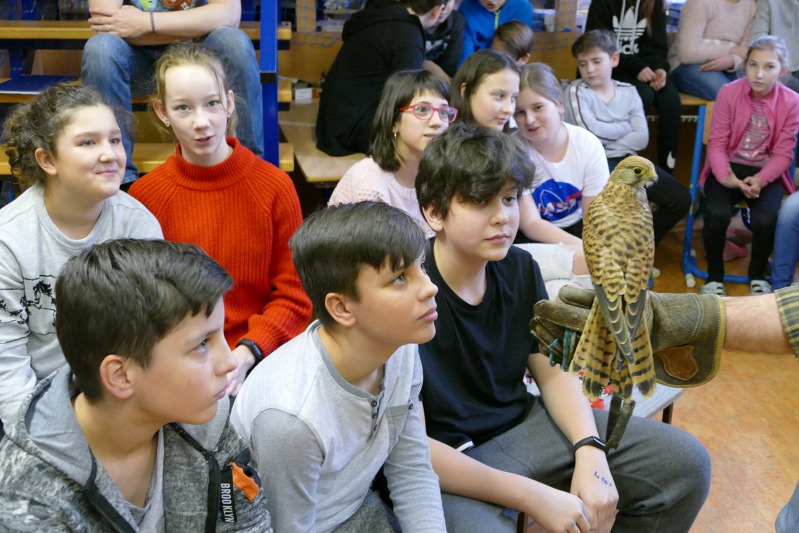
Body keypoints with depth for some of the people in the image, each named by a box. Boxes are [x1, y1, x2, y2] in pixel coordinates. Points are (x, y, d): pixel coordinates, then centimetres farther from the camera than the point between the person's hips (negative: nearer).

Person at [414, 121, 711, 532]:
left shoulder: (519, 269, -2)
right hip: (446, 462, -6)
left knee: (685, 463, 2)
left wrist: (590, 453, -11)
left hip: (523, 425, 7)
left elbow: (551, 372, 7)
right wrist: (532, 496, -25)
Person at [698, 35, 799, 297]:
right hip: (728, 167, 0)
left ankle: (758, 275, 4)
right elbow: (717, 143, -7)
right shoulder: (728, 92, -7)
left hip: (766, 172, 0)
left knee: (765, 218, -28)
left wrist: (760, 179, -23)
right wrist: (725, 176, -25)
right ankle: (714, 277, -1)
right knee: (717, 214, -29)